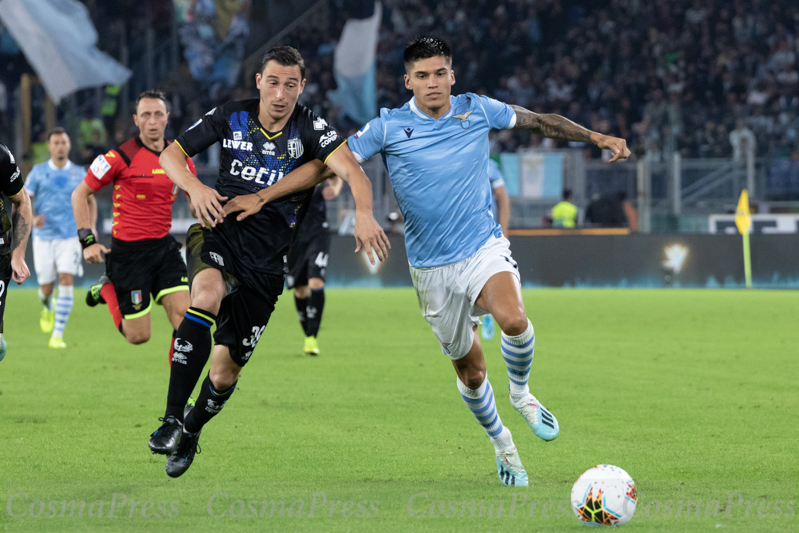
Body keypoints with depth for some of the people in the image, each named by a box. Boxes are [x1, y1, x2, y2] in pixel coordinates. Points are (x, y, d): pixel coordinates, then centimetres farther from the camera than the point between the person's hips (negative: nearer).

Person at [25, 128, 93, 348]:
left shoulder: (79, 173, 5)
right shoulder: (38, 172, 2)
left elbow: (91, 201, 18)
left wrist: (91, 227, 3)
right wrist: (32, 218, -19)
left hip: (71, 237, 0)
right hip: (44, 237, 0)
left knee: (66, 281, -17)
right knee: (46, 287, 2)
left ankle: (58, 335, -14)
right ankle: (48, 308, 41)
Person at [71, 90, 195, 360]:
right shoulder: (121, 157, -12)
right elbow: (80, 193, -4)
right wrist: (87, 240, -11)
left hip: (164, 246, 4)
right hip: (129, 251, -4)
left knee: (183, 315, -12)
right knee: (138, 335, -1)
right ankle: (108, 289, 25)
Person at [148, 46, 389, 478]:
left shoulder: (310, 129, -7)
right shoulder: (231, 117, 0)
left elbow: (350, 168, -23)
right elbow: (170, 154, 8)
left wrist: (363, 213, -43)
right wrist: (195, 187, -14)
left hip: (266, 259, 0)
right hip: (218, 234, 0)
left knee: (226, 371, 4)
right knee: (208, 293, -36)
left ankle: (190, 434, 37)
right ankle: (171, 420, -33)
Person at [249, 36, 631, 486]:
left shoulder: (478, 111, 0)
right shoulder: (388, 128, -5)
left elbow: (540, 122, 15)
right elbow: (328, 164, -4)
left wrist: (598, 137, 12)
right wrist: (261, 196, -9)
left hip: (484, 246, 0)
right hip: (433, 269, 0)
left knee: (514, 320, -30)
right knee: (469, 369, 7)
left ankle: (521, 393, 0)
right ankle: (502, 445, 32)